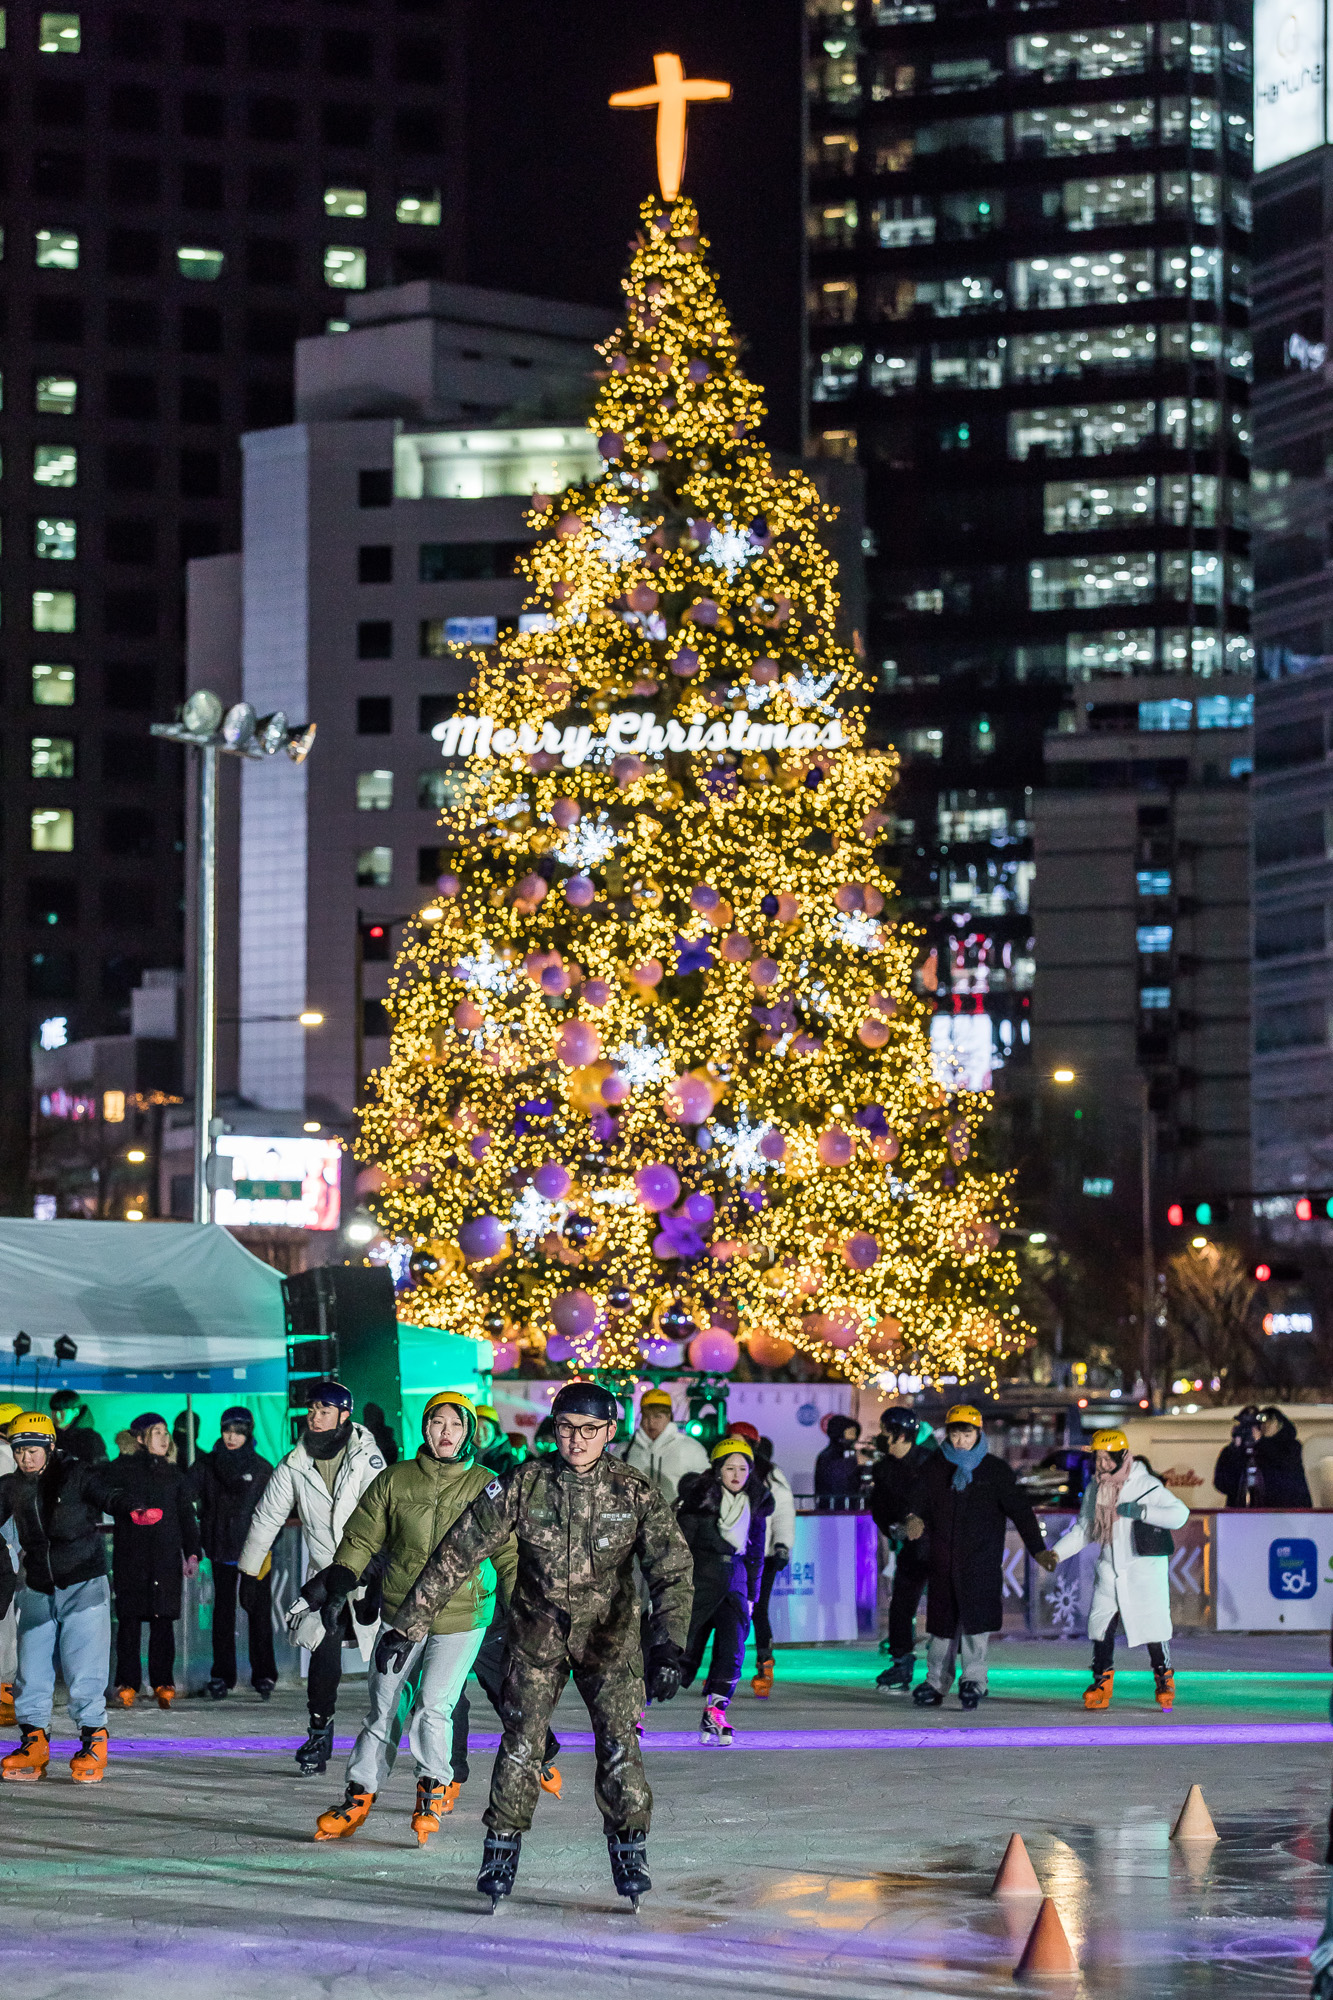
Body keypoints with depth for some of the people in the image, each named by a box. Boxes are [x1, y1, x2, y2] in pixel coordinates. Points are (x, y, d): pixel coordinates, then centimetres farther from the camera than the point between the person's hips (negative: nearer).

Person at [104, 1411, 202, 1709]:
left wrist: (192, 1553, 7)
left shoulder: (175, 1474, 16)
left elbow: (187, 1516, 16)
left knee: (163, 1620, -2)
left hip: (166, 1557, 2)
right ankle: (127, 1684, 0)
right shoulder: (120, 1469, 7)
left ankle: (163, 1683, 3)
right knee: (129, 1618, -4)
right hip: (129, 1556, -2)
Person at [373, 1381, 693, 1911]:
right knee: (520, 1743, -8)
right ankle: (501, 1850, 4)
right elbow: (456, 1554, -10)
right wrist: (406, 1626, -12)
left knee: (619, 1744, -10)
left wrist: (667, 1647, -30)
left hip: (610, 1634, 0)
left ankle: (629, 1849, 6)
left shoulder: (635, 1492, -13)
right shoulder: (523, 1485, -13)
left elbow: (671, 1570, -15)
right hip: (538, 1633, 0)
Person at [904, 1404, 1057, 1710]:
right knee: (942, 1621, 7)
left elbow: (1019, 1509, 0)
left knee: (976, 1617, -12)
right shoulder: (935, 1466, 10)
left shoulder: (996, 1470, 3)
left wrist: (1038, 1549, -8)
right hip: (942, 1559, 3)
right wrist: (915, 1517, -21)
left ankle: (974, 1679, -8)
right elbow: (919, 1498, 4)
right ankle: (936, 1683, 16)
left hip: (982, 1559, -3)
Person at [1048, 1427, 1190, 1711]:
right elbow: (1083, 1529, 15)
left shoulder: (1146, 1485, -12)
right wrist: (1056, 1554, 4)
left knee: (1152, 1622, -6)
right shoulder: (1095, 1488, 7)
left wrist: (1139, 1510, -30)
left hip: (1144, 1566, -5)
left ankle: (1164, 1677, 14)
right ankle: (1102, 1682, 12)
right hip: (1109, 1567, 5)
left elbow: (1179, 1514, -20)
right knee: (1101, 1621, 0)